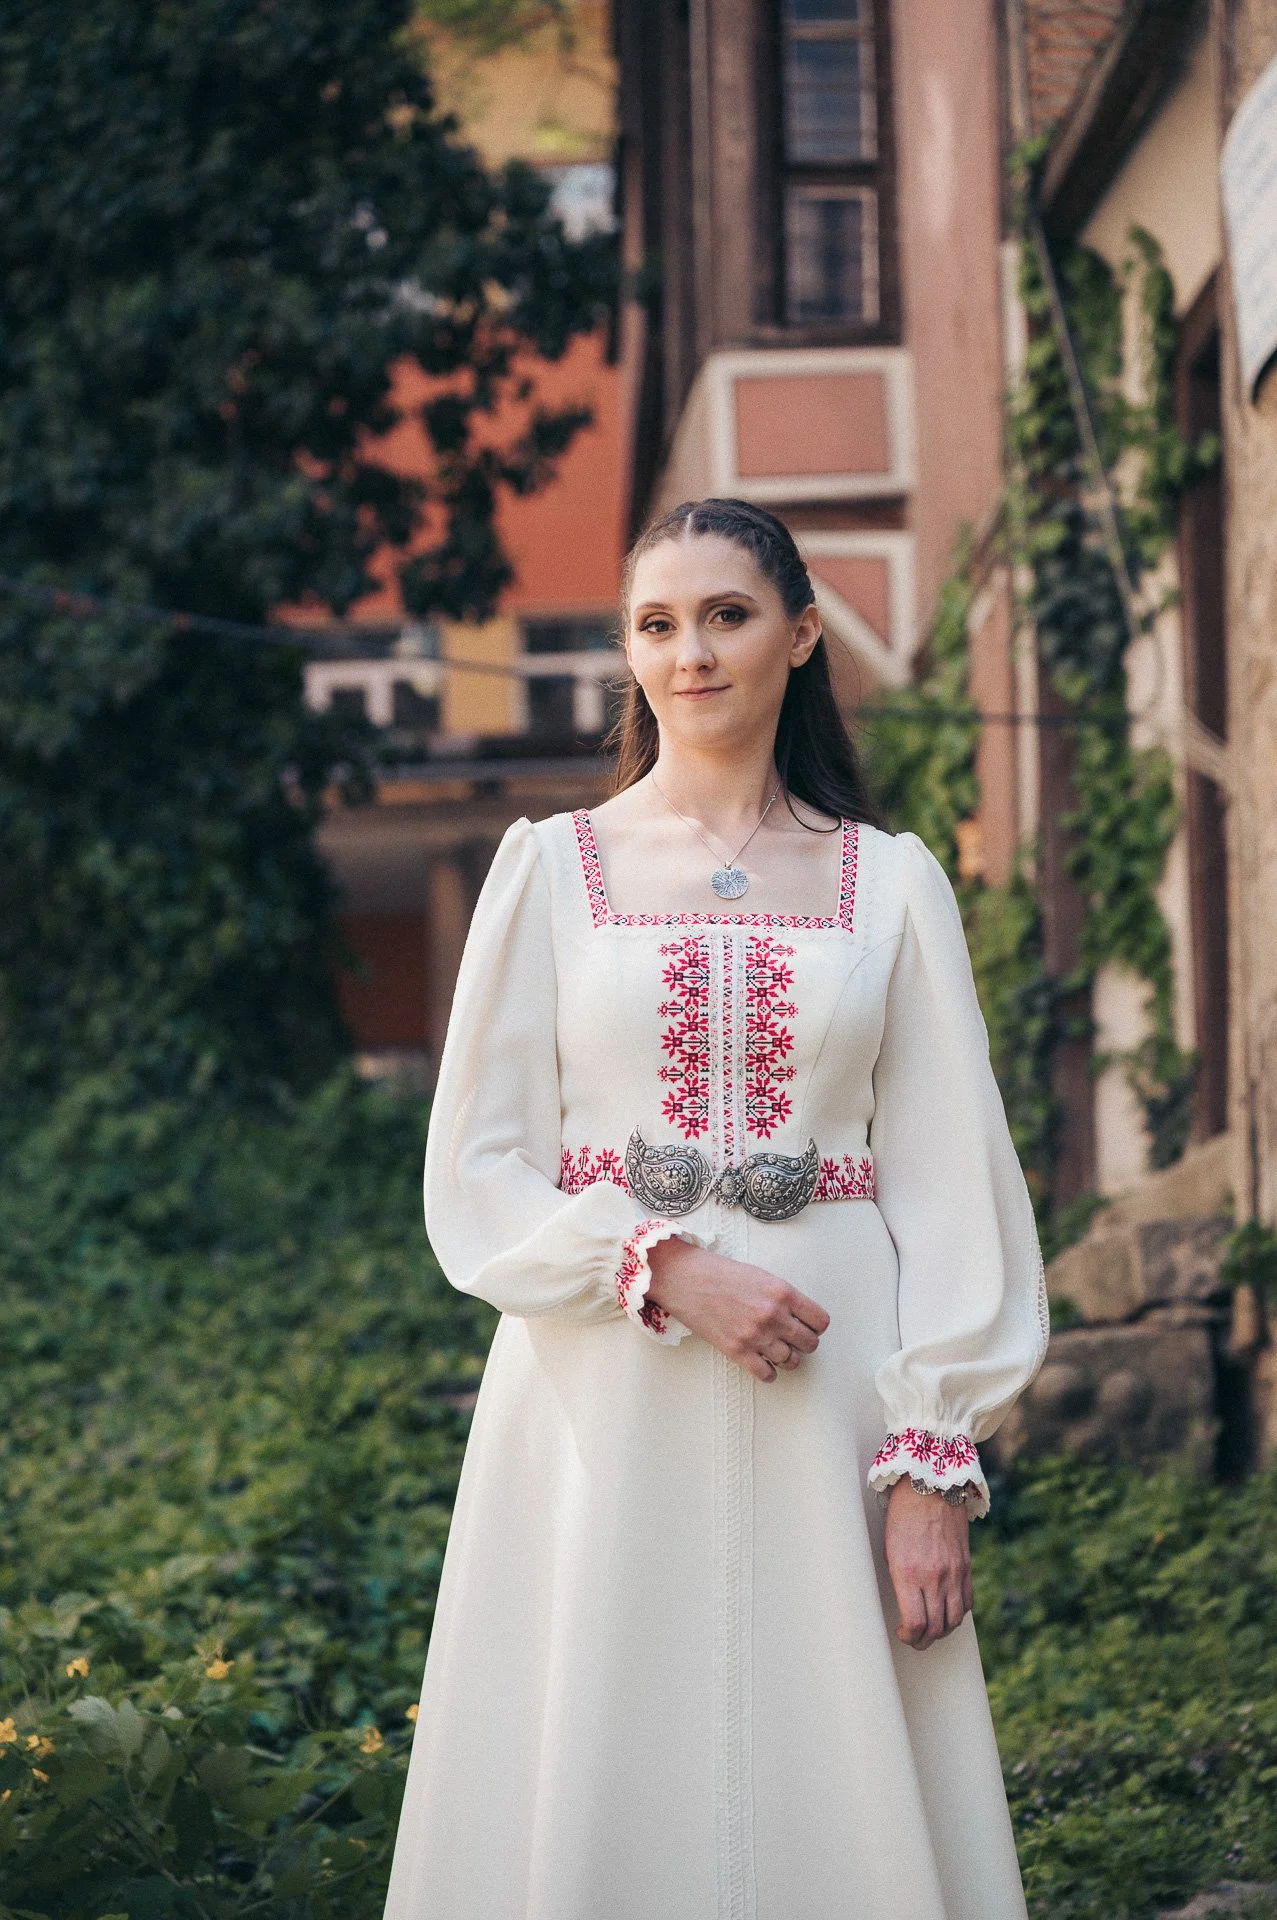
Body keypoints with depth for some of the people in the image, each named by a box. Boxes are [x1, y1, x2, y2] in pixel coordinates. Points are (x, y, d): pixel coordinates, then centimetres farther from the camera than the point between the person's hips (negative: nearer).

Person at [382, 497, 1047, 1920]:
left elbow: (948, 1187, 3)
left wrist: (931, 1465, -6)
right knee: (595, 1795, 0)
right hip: (604, 1401, 0)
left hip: (828, 1399, 0)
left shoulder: (891, 885, 7)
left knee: (840, 1793, 0)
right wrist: (668, 1270, -13)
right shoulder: (552, 867, 6)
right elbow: (476, 1177, 3)